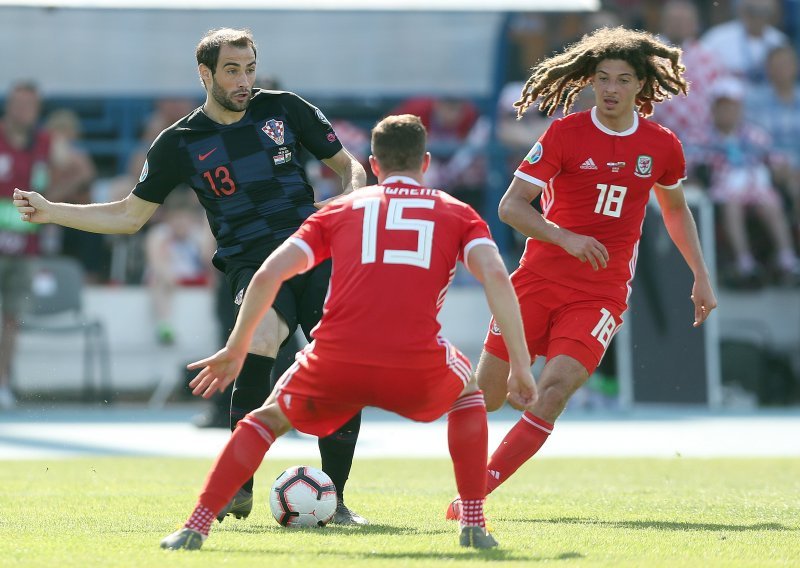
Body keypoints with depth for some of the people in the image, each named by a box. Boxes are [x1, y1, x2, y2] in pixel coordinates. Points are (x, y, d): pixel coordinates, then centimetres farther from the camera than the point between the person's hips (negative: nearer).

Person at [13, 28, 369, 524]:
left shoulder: (283, 109, 10)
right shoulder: (180, 143, 8)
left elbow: (347, 165, 20)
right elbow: (129, 216, 16)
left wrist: (355, 195, -3)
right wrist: (49, 212, 8)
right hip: (253, 264, -2)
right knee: (261, 336, -33)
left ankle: (334, 499, 0)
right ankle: (238, 486, -27)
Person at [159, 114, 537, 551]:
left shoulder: (340, 210, 23)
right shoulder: (457, 213, 19)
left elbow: (268, 275, 13)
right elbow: (496, 276, 2)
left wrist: (236, 349, 23)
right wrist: (520, 366, 3)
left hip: (335, 366, 1)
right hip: (418, 369, -1)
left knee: (270, 417, 29)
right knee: (467, 395, 34)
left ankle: (196, 527, 18)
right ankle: (474, 525, 23)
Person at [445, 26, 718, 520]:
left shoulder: (662, 146, 4)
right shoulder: (565, 133, -5)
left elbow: (675, 209, 23)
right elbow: (511, 206, -8)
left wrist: (701, 277, 20)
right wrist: (565, 237, -23)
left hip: (603, 292, 0)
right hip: (539, 278, 0)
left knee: (555, 390, -20)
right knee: (485, 396, -1)